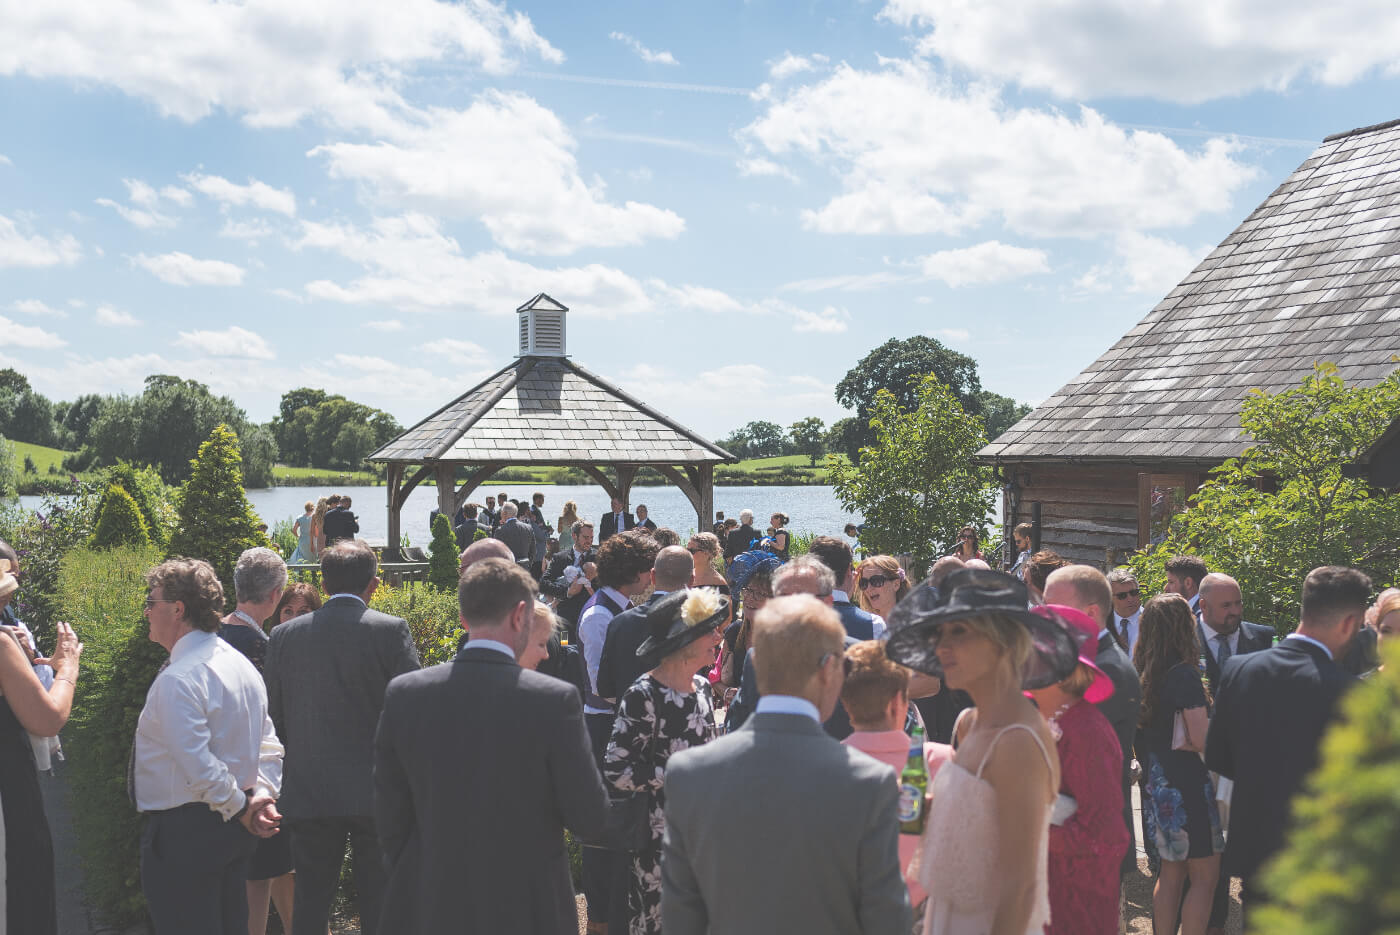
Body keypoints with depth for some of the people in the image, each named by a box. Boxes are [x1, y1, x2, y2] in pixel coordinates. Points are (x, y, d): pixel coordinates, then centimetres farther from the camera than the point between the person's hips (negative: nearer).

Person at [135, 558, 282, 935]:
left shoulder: (178, 679, -20)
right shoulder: (241, 664, 10)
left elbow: (198, 767, -26)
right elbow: (269, 746, 12)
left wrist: (239, 808, -13)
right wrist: (262, 795, 0)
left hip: (182, 832, -9)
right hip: (233, 833, 9)